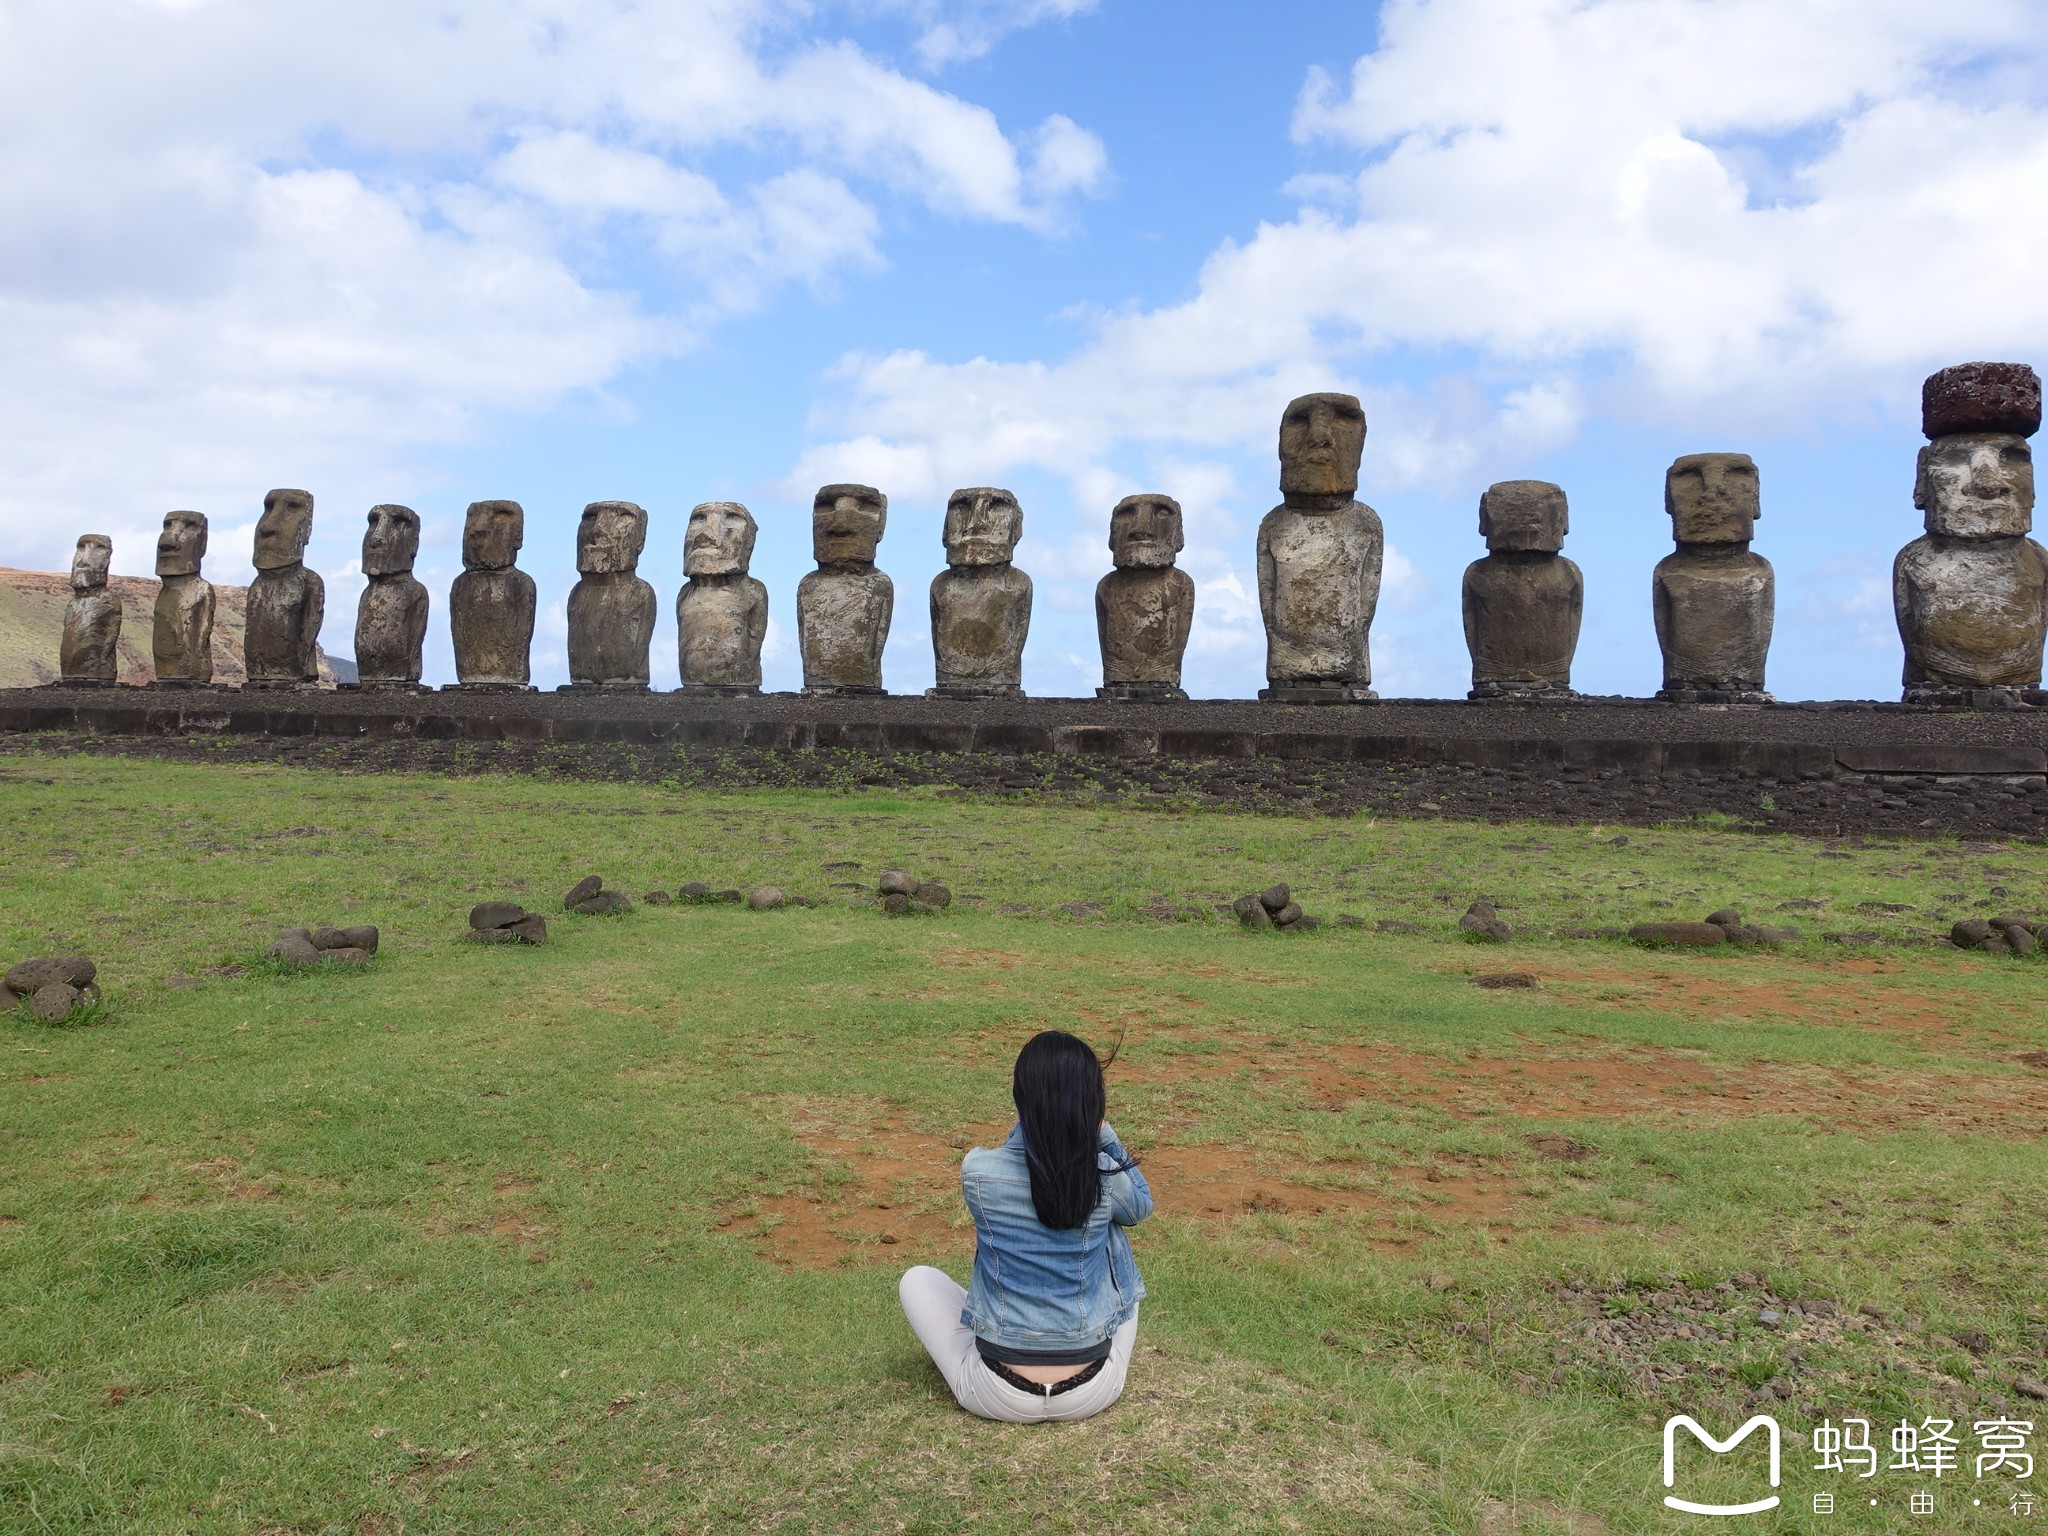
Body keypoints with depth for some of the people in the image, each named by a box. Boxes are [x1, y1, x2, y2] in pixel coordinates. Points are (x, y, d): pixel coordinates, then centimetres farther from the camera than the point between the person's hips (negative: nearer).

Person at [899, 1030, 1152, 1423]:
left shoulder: (977, 1170, -15)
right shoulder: (1106, 1176, -14)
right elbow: (1141, 1205, 11)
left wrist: (1029, 1118, 2)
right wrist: (1101, 1130, 1)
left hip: (999, 1396, -1)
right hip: (1093, 1392, 1)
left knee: (918, 1279, 20)